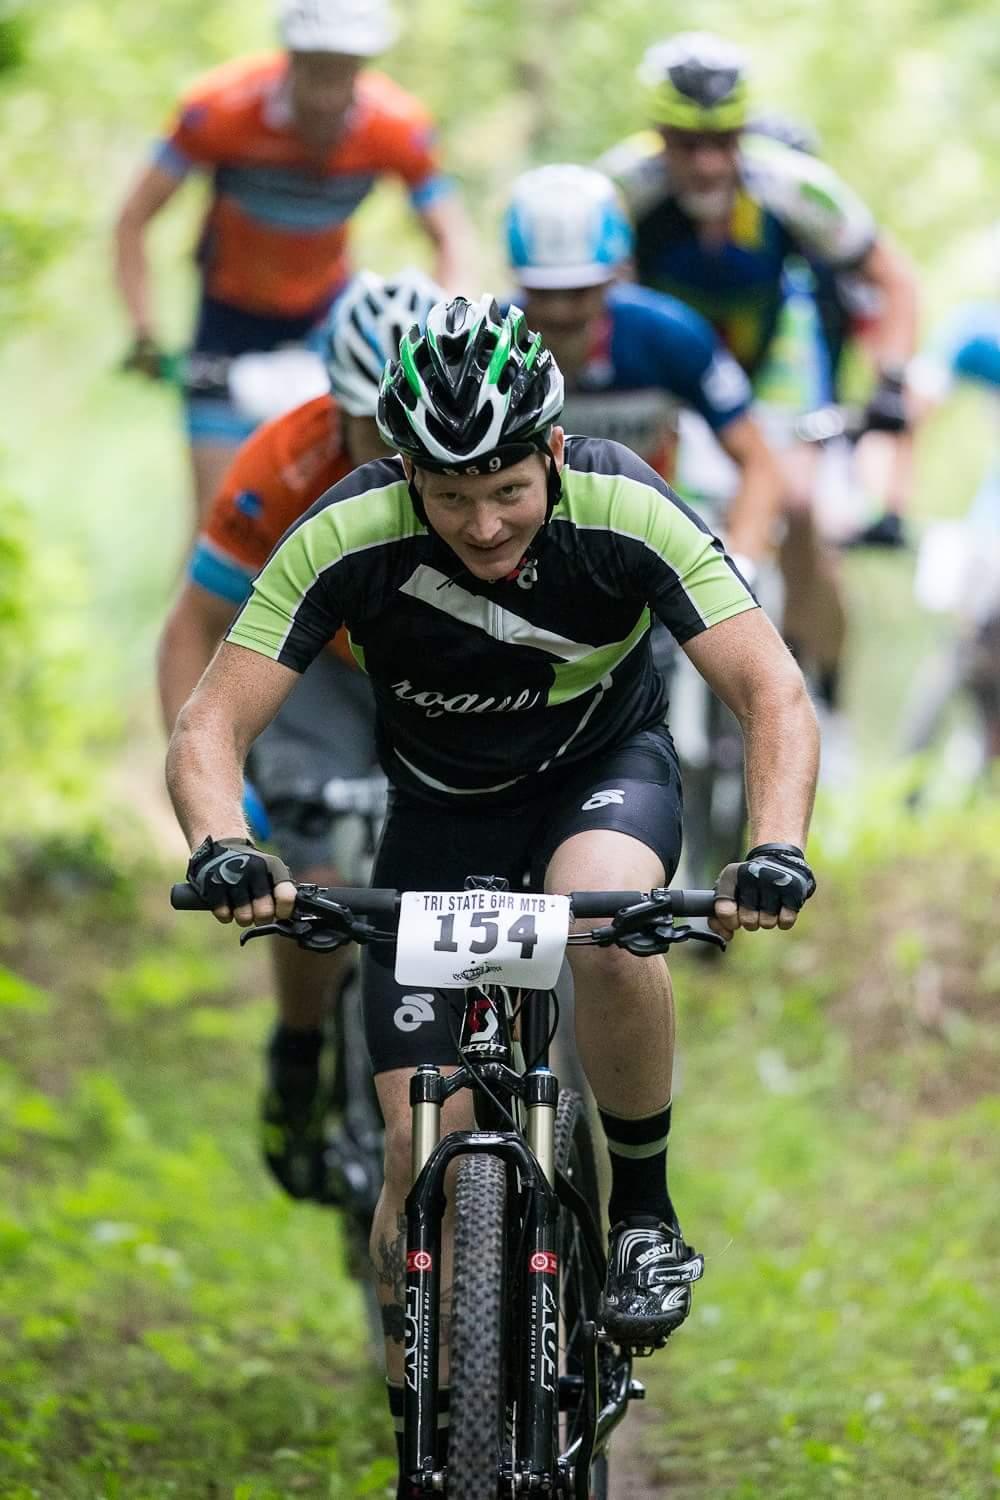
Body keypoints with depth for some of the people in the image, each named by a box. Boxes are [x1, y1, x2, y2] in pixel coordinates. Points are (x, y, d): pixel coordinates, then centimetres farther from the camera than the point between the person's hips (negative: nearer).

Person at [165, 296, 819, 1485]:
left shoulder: (626, 515, -29)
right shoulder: (349, 539, -28)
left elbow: (771, 692, -31)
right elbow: (210, 728, -27)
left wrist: (776, 846, -49)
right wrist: (223, 850, -48)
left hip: (606, 771, -1)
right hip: (443, 808, 1)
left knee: (604, 922, -37)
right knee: (425, 1141, -9)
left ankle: (643, 1210, -12)